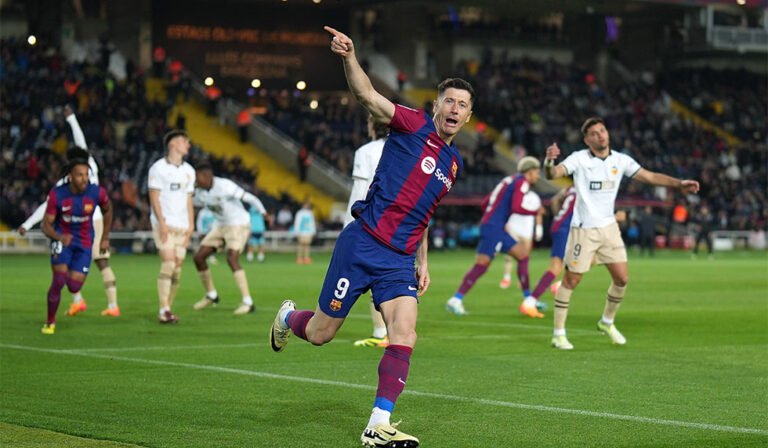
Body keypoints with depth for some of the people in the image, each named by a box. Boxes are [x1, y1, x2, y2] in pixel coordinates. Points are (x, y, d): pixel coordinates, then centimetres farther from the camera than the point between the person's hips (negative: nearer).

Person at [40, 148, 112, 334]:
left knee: (74, 287, -3)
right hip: (62, 238, -1)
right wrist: (59, 237, -37)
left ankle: (71, 274, 38)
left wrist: (105, 238, 9)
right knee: (58, 281, -16)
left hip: (84, 242, 1)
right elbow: (46, 225, -16)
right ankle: (50, 322, 6)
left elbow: (107, 211, 6)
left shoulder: (97, 193, -17)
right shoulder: (57, 194, -20)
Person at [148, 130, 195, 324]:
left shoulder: (189, 170, 15)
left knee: (178, 268, 1)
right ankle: (164, 311, -15)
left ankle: (168, 309, 10)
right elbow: (154, 197, -7)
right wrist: (162, 223, -14)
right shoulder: (158, 168, -4)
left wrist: (191, 224, 8)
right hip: (164, 224, -6)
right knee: (168, 263, -16)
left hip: (182, 226, 6)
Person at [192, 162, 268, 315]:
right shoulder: (200, 192, -2)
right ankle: (211, 295, 22)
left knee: (231, 258, -27)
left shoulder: (224, 186, -25)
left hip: (239, 225, -8)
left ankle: (247, 302, -25)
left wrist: (263, 212, -36)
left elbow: (249, 198, -26)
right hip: (222, 226, 8)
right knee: (198, 257, 3)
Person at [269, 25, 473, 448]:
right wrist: (349, 57, -37)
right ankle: (289, 317, 41)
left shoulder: (453, 162, 15)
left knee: (404, 336, -14)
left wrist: (423, 263, 20)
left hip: (400, 259, 5)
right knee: (320, 333, 4)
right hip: (362, 243, -5)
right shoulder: (413, 125, -4)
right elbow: (368, 96, -21)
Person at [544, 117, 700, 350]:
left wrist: (679, 184, -2)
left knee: (622, 278, 4)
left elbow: (649, 176, 7)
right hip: (583, 229, -5)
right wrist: (549, 162, -47)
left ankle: (607, 322, 28)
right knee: (571, 280, -2)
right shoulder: (579, 159, -11)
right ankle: (558, 334, 7)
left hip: (609, 227, 5)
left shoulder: (620, 160, 2)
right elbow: (553, 174, -24)